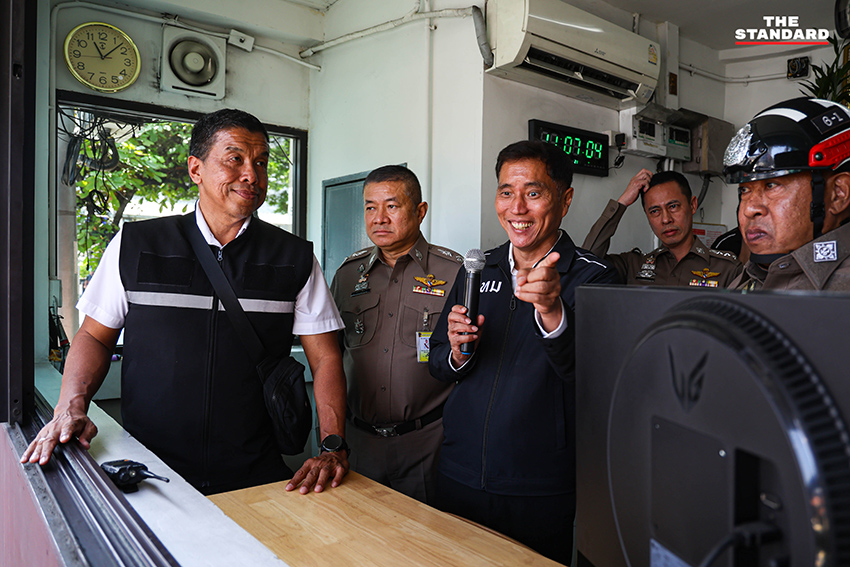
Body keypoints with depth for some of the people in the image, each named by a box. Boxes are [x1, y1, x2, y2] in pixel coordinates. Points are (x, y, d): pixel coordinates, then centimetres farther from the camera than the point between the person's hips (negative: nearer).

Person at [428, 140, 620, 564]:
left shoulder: (594, 278, -9)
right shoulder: (476, 270, 5)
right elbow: (437, 364, 9)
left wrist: (552, 311, -41)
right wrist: (458, 353, -14)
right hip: (459, 477, 4)